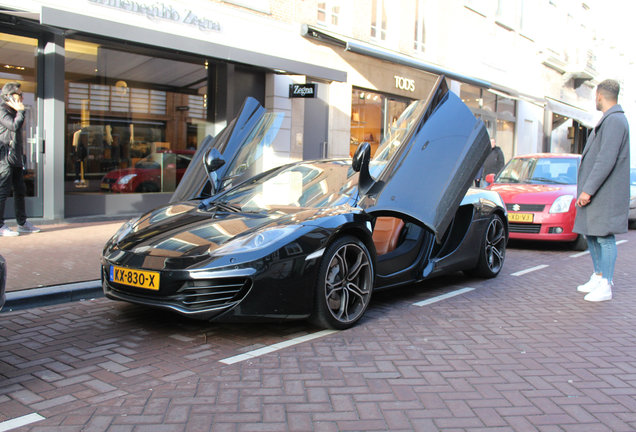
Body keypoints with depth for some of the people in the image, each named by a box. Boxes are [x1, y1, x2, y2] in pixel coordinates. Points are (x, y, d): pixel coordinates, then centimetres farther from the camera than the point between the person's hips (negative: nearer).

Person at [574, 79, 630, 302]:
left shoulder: (614, 120, -15)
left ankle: (606, 286, 0)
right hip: (596, 192, 10)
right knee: (591, 235, 15)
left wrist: (588, 190, -22)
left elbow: (607, 160, -23)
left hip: (606, 193, -10)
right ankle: (598, 277, 26)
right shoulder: (608, 120, 18)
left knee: (604, 237, -5)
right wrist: (586, 189, 20)